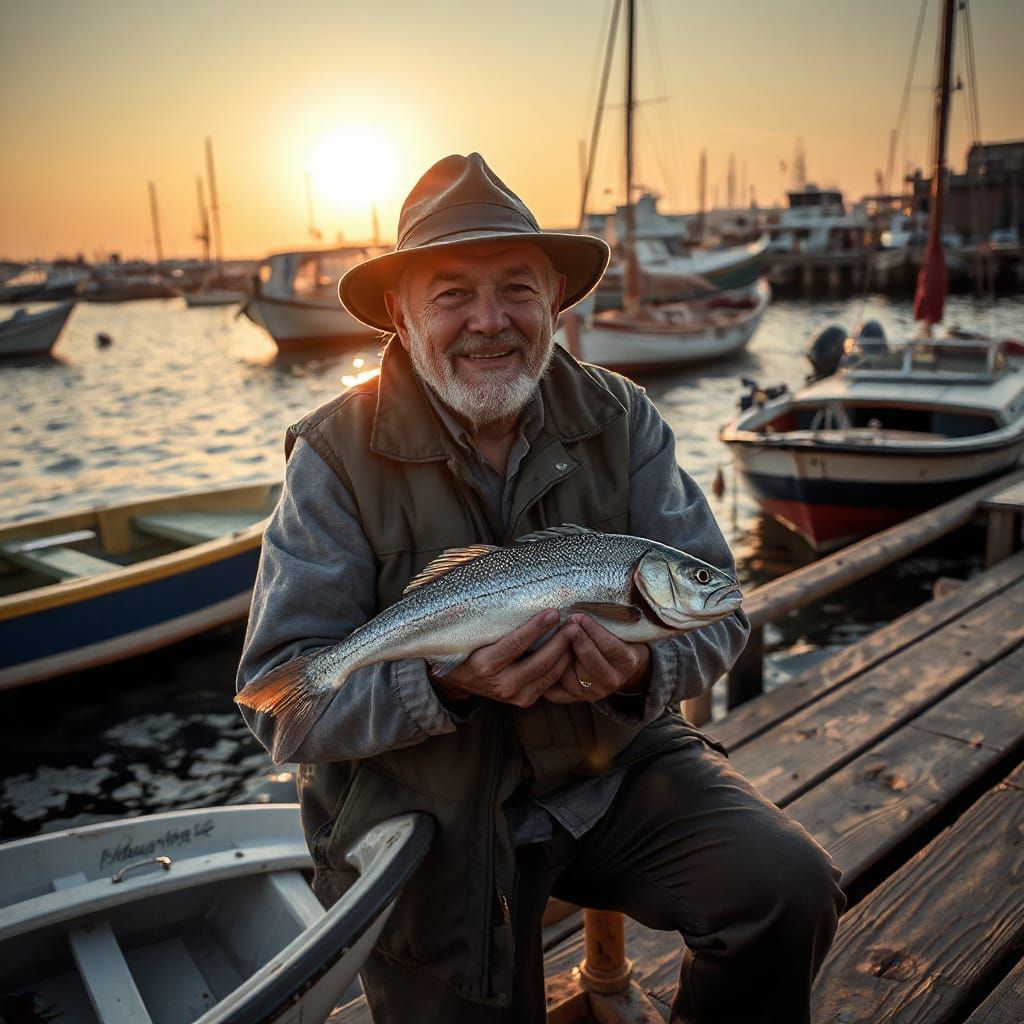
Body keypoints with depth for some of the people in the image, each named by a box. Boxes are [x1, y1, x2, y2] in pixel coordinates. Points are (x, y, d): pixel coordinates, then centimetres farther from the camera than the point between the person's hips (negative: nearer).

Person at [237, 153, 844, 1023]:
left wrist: (643, 668, -28)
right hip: (429, 812, -1)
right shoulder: (337, 458, -14)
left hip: (615, 765, 2)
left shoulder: (622, 420, -5)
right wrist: (445, 683, -33)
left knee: (791, 889, -14)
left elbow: (715, 605, -5)